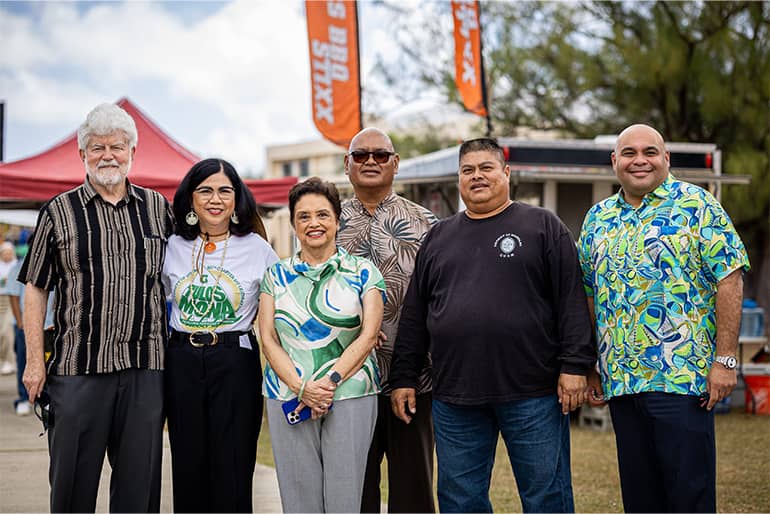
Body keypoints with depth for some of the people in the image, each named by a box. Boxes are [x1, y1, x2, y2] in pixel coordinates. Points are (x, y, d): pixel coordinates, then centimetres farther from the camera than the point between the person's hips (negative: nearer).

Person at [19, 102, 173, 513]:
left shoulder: (158, 208, 11)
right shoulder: (59, 212, 5)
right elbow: (36, 289, 6)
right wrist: (35, 361, -2)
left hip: (147, 368, 2)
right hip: (78, 367, -2)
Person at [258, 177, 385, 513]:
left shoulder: (362, 272, 7)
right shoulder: (277, 275, 12)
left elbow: (368, 335, -2)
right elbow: (268, 339, 4)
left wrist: (330, 382, -13)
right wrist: (302, 387, -10)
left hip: (349, 394, -1)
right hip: (288, 396, 2)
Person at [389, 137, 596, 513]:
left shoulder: (543, 226, 5)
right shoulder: (438, 237, 15)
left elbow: (571, 299, -1)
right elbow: (414, 315, 15)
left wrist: (574, 366, -9)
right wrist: (404, 378, 10)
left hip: (532, 394, -3)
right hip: (454, 398, 4)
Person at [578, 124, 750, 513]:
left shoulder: (696, 206, -1)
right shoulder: (598, 219, 15)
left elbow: (729, 280, -7)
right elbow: (588, 295, 18)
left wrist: (724, 359, -13)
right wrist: (590, 368, 14)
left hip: (682, 377, -5)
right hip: (620, 379, 5)